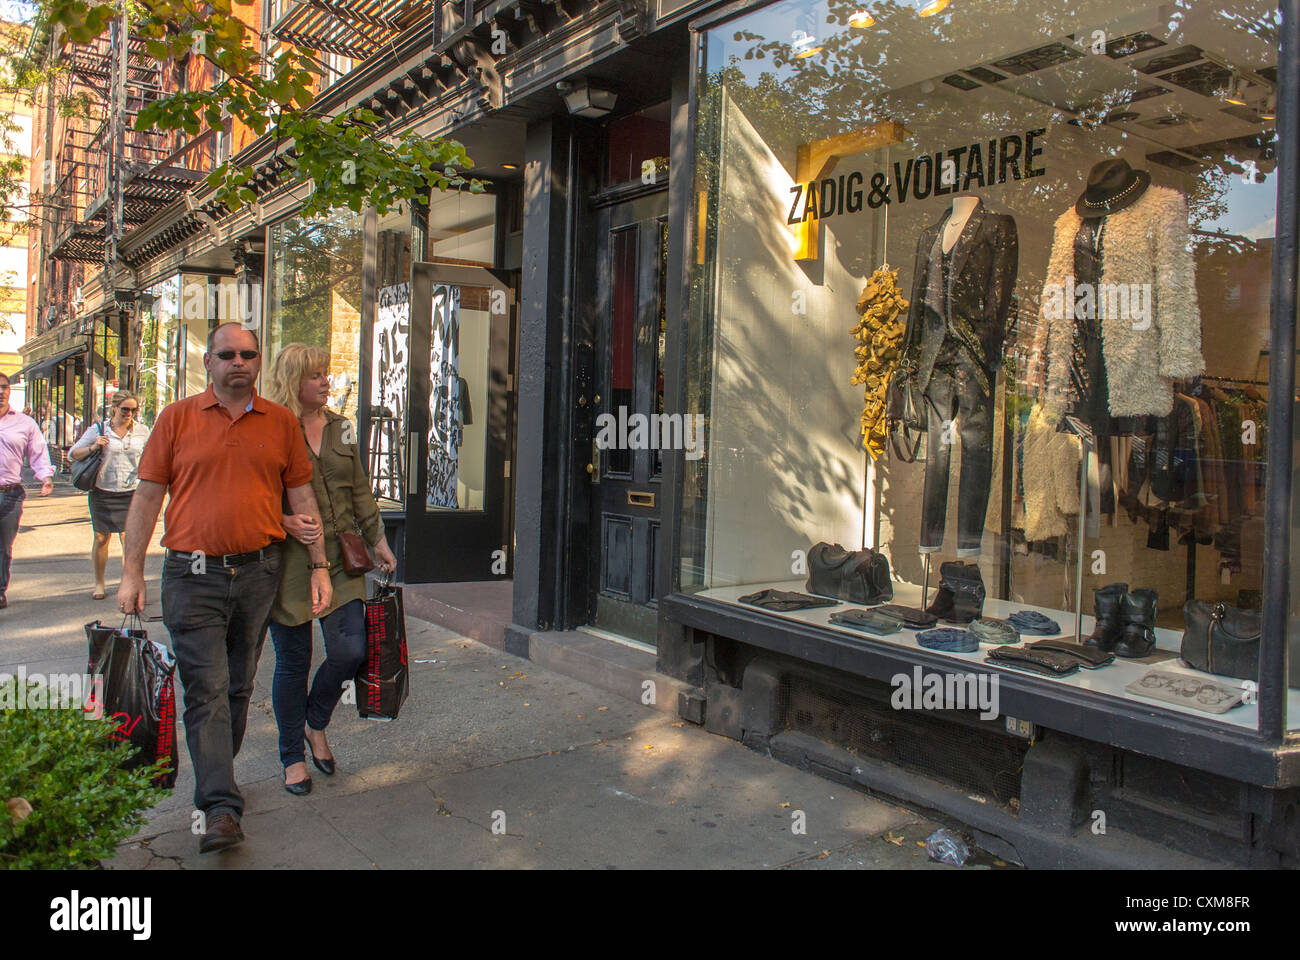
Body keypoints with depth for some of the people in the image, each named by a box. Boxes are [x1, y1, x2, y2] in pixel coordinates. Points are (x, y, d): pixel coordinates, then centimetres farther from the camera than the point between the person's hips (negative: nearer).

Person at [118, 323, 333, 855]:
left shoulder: (281, 422, 7)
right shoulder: (177, 418, 2)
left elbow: (302, 497, 9)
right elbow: (147, 496, 3)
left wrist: (319, 565, 4)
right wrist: (131, 572, -1)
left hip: (258, 572, 2)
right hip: (193, 575, -2)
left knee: (239, 688, 13)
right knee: (206, 689, -6)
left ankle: (214, 782, 31)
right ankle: (221, 808, -4)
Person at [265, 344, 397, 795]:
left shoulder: (341, 428, 11)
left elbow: (359, 491, 18)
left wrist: (377, 540, 18)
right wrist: (286, 522, -19)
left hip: (340, 559, 4)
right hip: (288, 560, -4)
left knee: (351, 649, -6)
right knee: (293, 660, 5)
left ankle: (316, 723, 24)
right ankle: (293, 757, 24)